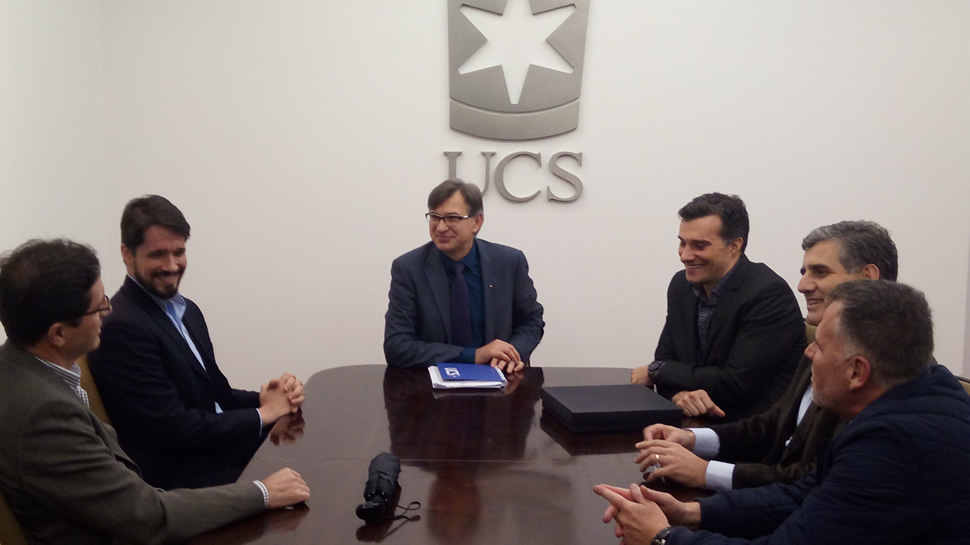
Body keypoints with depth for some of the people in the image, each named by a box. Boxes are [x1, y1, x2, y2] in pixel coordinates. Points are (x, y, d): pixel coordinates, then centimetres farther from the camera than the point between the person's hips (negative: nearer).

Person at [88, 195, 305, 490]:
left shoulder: (187, 310, 10)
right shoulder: (122, 327, -16)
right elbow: (173, 429, -19)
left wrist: (265, 398, -7)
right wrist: (263, 414, -11)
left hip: (222, 453, 8)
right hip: (179, 479, -8)